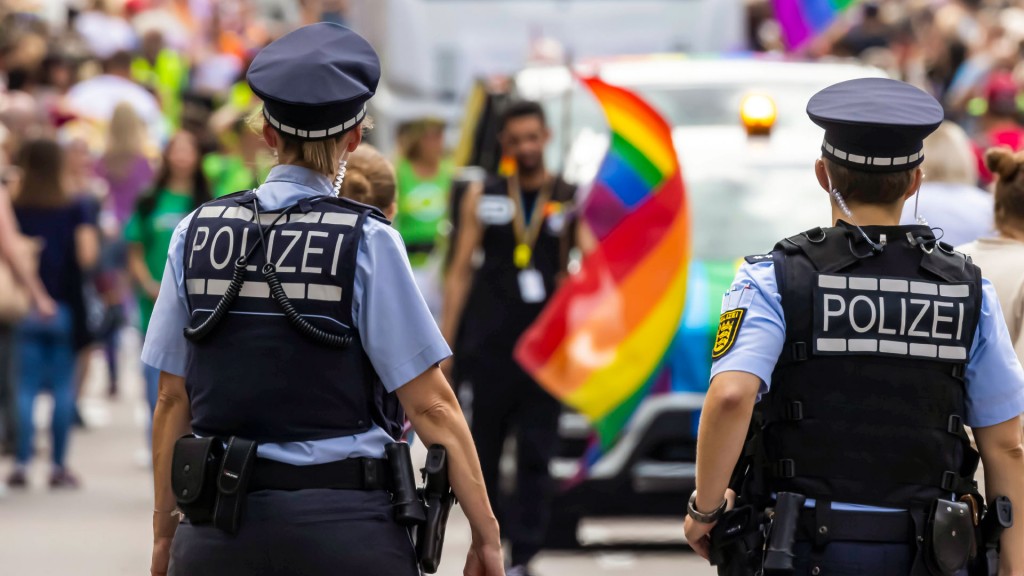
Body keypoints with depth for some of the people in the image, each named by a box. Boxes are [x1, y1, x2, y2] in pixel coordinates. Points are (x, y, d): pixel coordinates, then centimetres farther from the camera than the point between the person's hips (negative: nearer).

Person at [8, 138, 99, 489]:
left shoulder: (14, 210, -2)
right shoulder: (75, 210, -4)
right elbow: (87, 256, -13)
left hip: (25, 310, 0)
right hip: (64, 308, 0)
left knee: (26, 386, 4)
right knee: (62, 387, 6)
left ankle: (21, 463, -4)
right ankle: (59, 466, 5)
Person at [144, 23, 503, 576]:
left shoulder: (197, 234, 5)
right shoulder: (367, 242, -5)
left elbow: (173, 399, 9)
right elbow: (430, 403, -6)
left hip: (220, 530, 3)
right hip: (345, 527, -3)